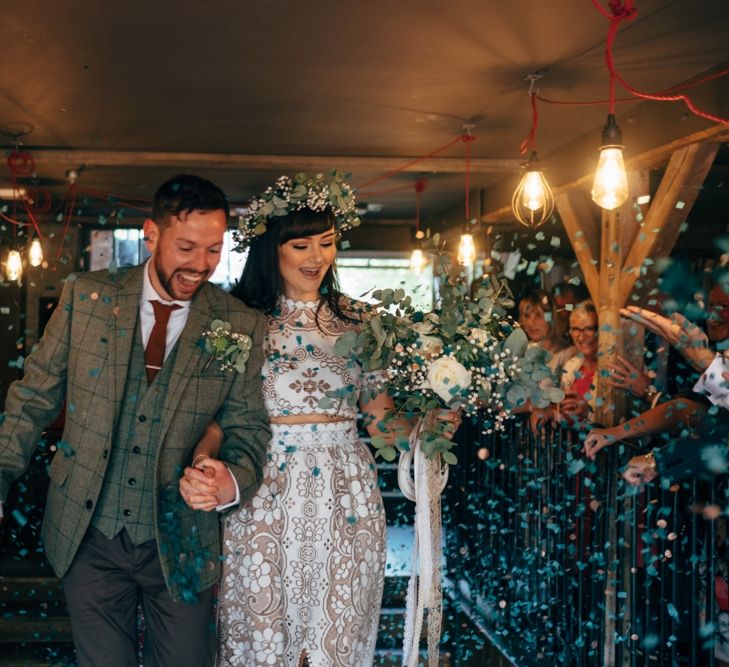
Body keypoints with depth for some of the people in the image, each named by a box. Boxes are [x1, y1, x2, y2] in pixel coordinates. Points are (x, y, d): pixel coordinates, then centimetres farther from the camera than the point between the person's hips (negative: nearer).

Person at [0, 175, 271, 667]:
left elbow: (248, 428, -3)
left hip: (180, 545, 0)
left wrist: (233, 480, -23)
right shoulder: (86, 297, -4)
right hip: (88, 536, 1)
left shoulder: (243, 327, -7)